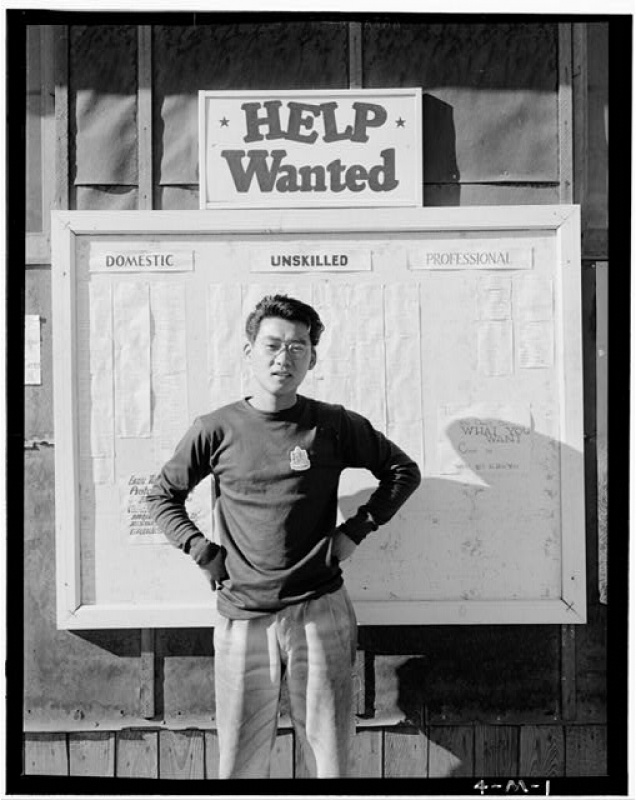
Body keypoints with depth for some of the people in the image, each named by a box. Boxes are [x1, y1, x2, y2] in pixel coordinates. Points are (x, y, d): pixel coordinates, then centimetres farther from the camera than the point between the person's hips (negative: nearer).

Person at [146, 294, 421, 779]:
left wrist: (355, 530, 1)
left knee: (330, 756, 10)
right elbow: (163, 496, 12)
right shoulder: (217, 430, 0)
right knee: (241, 764, 11)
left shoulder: (334, 425, -1)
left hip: (320, 611, 0)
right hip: (242, 616, 1)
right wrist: (202, 551, 0)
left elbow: (404, 471, 10)